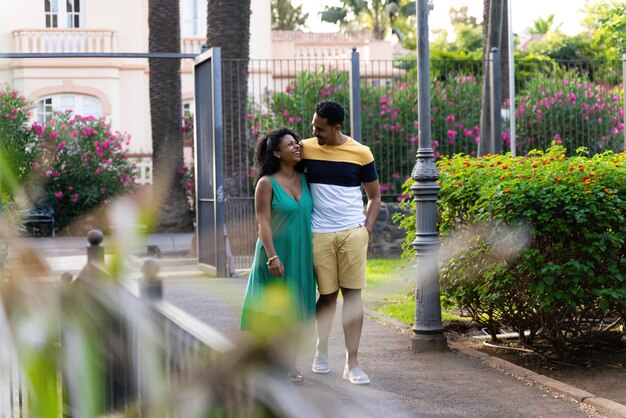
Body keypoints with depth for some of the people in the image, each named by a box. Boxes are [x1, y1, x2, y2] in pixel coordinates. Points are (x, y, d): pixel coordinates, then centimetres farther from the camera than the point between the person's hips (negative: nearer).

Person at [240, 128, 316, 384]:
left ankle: (290, 364, 14)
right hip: (277, 253, -5)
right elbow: (263, 222, -12)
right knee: (273, 310, -1)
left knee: (296, 309, 7)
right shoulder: (267, 183, -9)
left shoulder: (305, 179, 7)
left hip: (301, 255, 5)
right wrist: (272, 256, -20)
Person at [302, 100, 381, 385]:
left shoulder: (361, 153, 0)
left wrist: (367, 228, -2)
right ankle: (322, 347, 28)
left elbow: (374, 195, 10)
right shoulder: (305, 149, 1)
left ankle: (352, 363, 0)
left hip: (353, 233, 0)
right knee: (327, 295, 4)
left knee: (353, 294, -2)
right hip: (319, 234, 0)